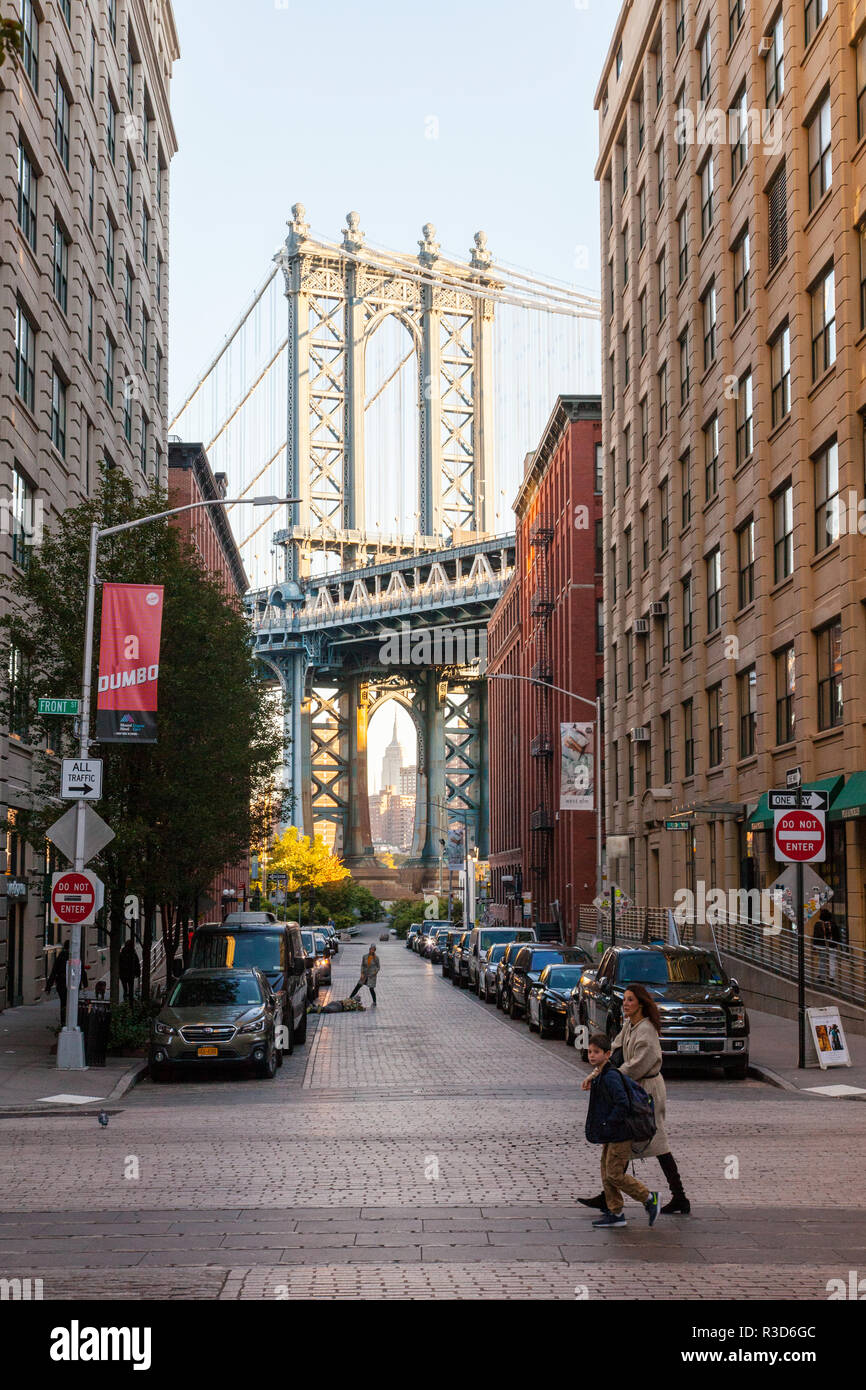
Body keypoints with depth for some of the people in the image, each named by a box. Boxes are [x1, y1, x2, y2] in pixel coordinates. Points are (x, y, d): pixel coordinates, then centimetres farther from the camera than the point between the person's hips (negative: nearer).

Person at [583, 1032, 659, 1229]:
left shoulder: (611, 1077, -20)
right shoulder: (599, 1076, 12)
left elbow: (622, 1104, -28)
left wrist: (608, 1124, -22)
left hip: (619, 1136, -10)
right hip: (611, 1137, 10)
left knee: (615, 1175, -5)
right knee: (607, 1174, 12)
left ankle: (649, 1198, 8)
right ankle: (615, 1213, 20)